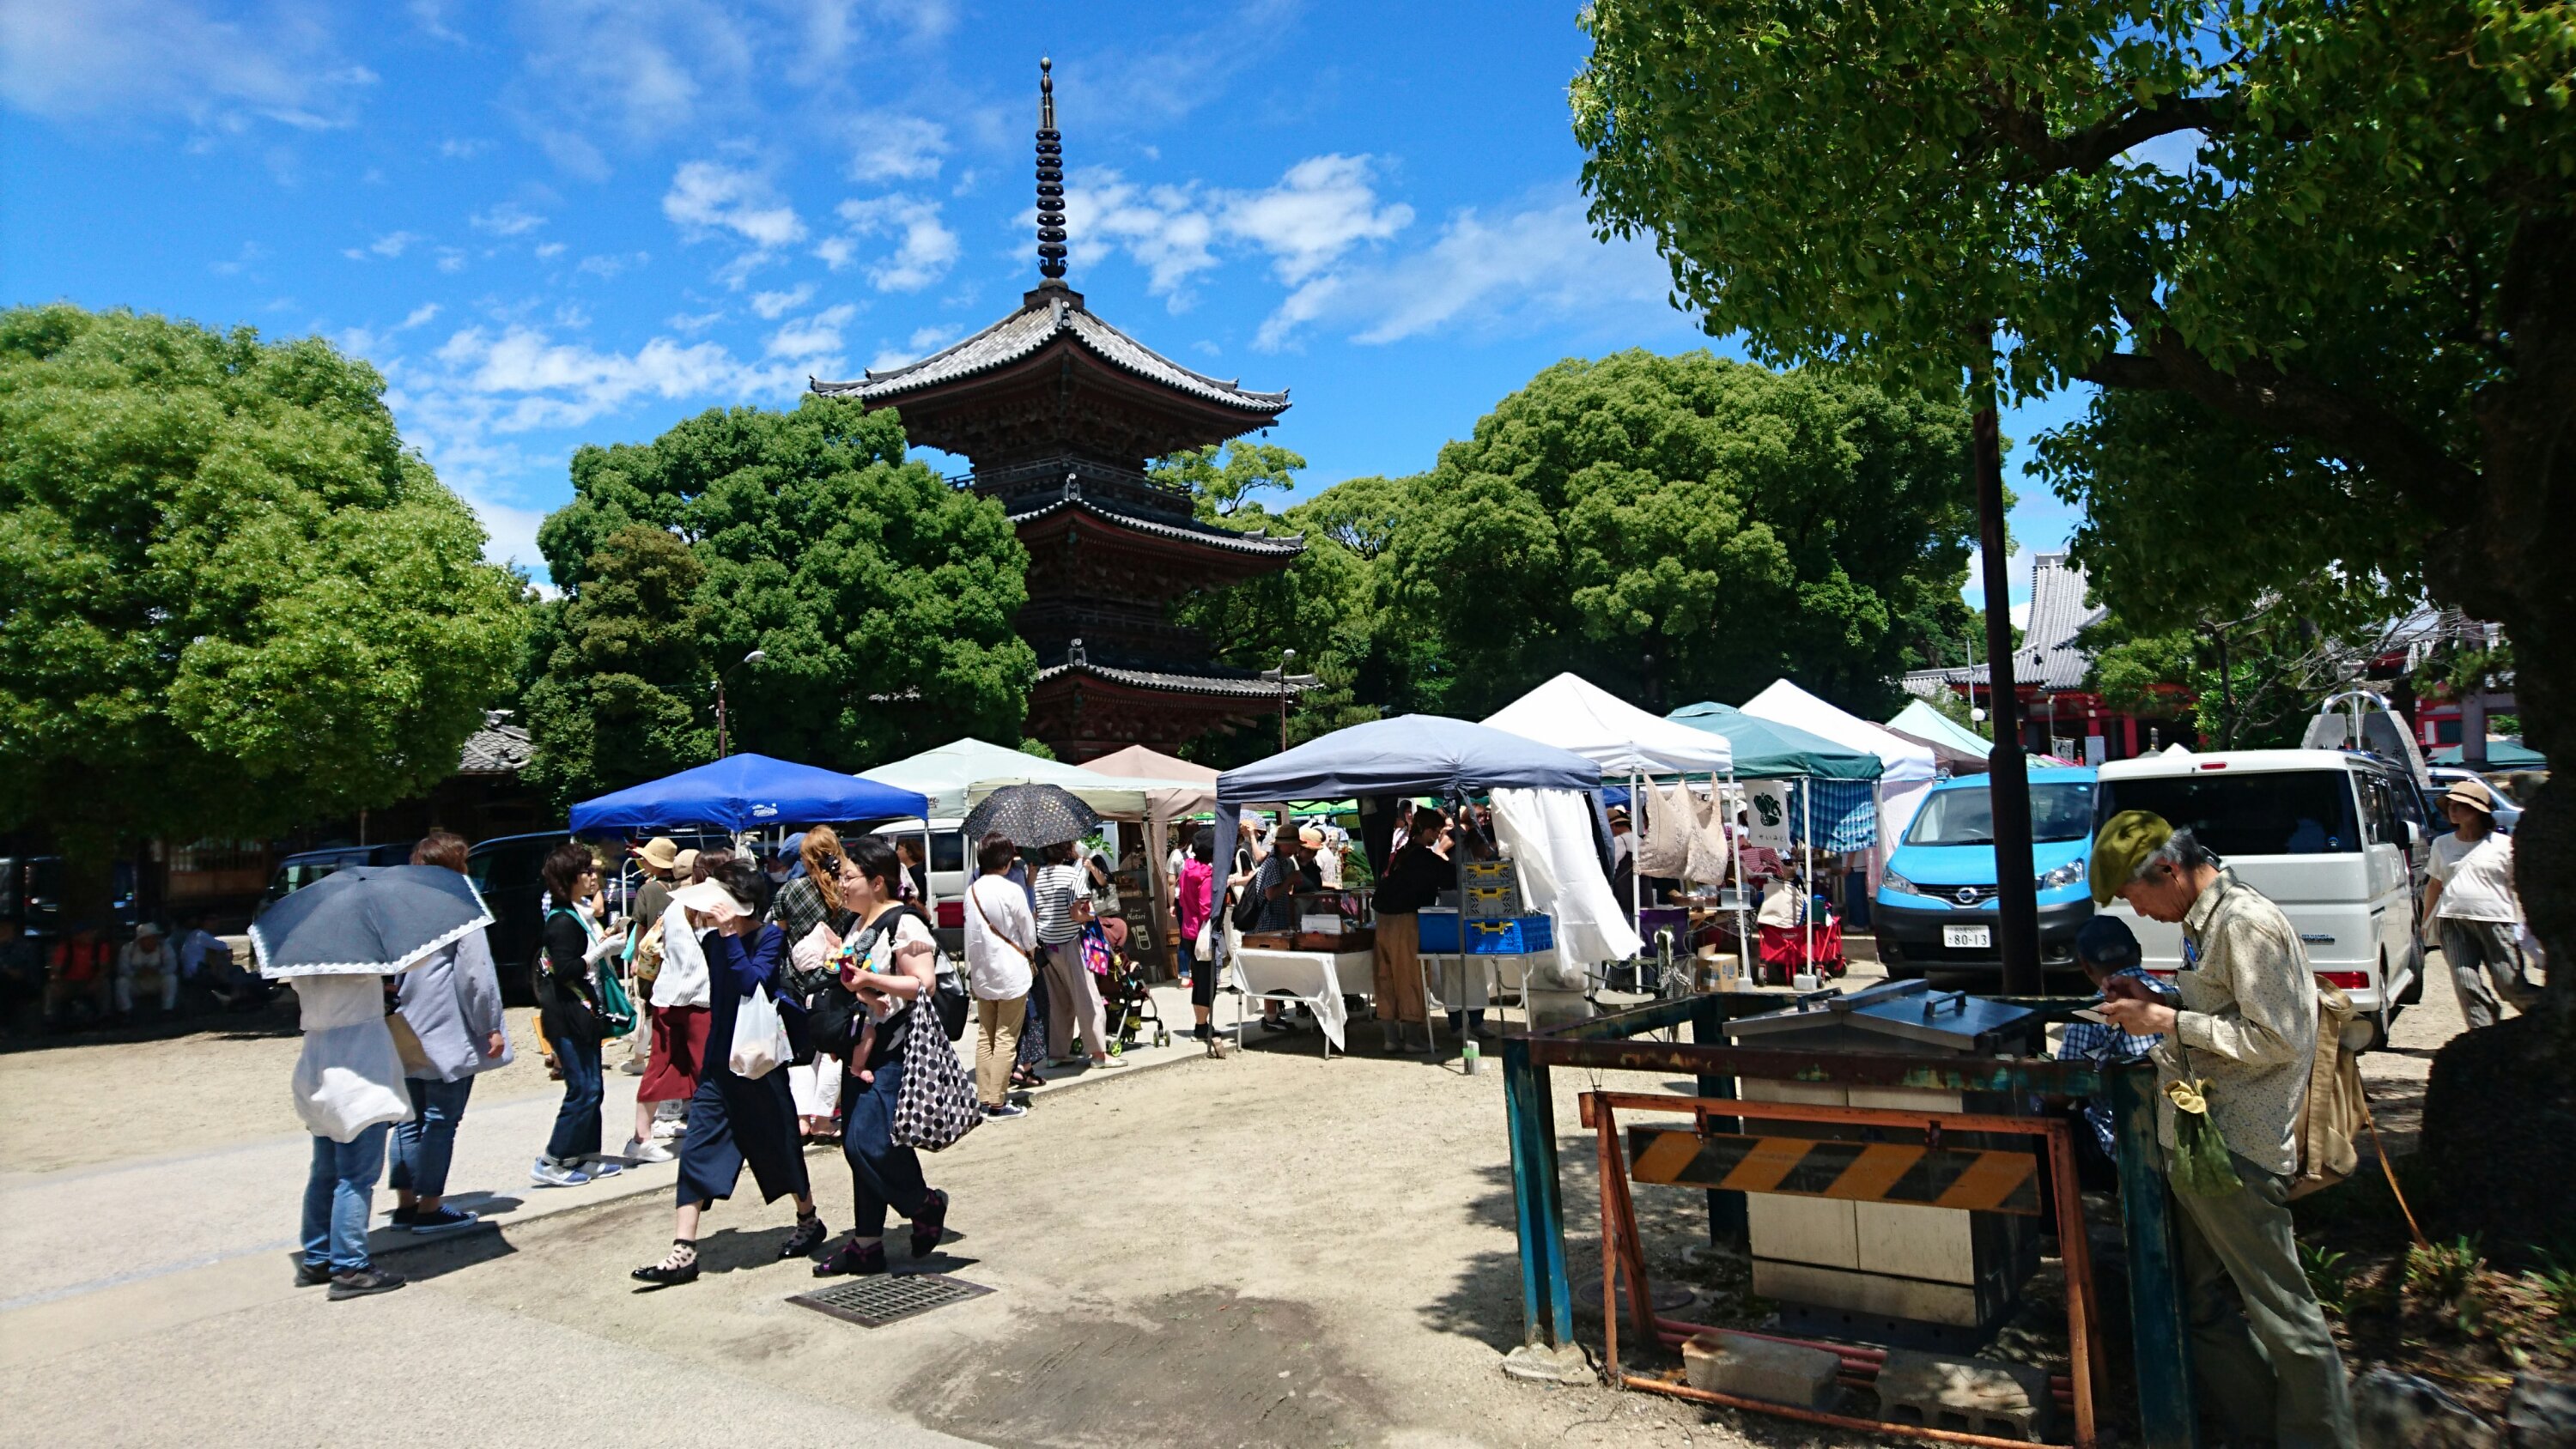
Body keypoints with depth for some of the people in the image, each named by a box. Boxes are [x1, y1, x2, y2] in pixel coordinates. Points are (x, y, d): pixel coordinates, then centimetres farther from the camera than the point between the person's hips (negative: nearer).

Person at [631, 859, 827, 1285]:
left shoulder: (770, 936, -12)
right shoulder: (712, 941, 4)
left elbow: (752, 982, -27)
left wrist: (729, 935, -28)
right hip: (719, 1062, 5)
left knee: (779, 1146, 10)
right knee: (696, 1151, -2)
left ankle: (809, 1222, 32)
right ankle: (682, 1252, 2)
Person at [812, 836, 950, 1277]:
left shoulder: (903, 923, -13)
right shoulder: (859, 926, 15)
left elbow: (925, 984, -20)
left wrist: (870, 979, -24)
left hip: (895, 1053, -9)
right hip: (862, 1051, 10)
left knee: (869, 1144, -14)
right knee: (857, 1145, 10)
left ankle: (926, 1205, 11)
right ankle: (867, 1244, 20)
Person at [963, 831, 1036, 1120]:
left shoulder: (972, 890, 1)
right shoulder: (1012, 891, -15)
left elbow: (971, 932, 8)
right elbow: (1028, 931, -7)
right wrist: (1031, 955, 11)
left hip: (982, 973, 6)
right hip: (1012, 972, -5)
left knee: (985, 1036, 13)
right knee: (1006, 1039, -1)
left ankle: (985, 1097, 16)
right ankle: (997, 1104, 0)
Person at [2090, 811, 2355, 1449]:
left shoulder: (2247, 923, -18)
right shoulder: (2203, 921, 12)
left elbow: (2277, 1037, -21)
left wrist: (2169, 1022, -18)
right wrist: (2154, 1001, 8)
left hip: (2235, 1154, -10)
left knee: (2279, 1308, 4)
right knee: (2208, 1302, 19)